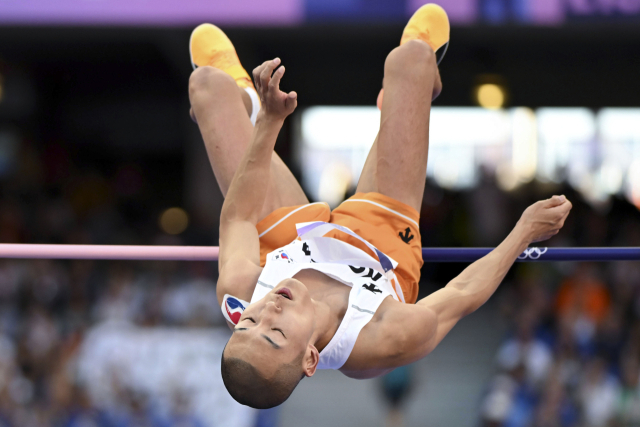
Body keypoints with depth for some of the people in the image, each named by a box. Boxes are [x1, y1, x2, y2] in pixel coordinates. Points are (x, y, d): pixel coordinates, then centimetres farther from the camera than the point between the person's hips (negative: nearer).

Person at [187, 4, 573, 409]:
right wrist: (526, 232, -16)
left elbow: (239, 217, -24)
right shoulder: (389, 341, -49)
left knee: (209, 82, 10)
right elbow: (462, 294, -27)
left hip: (289, 229, 1)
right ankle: (422, 86, 48)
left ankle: (244, 99, 53)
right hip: (383, 232, -1)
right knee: (411, 55, 4)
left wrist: (269, 122, -26)